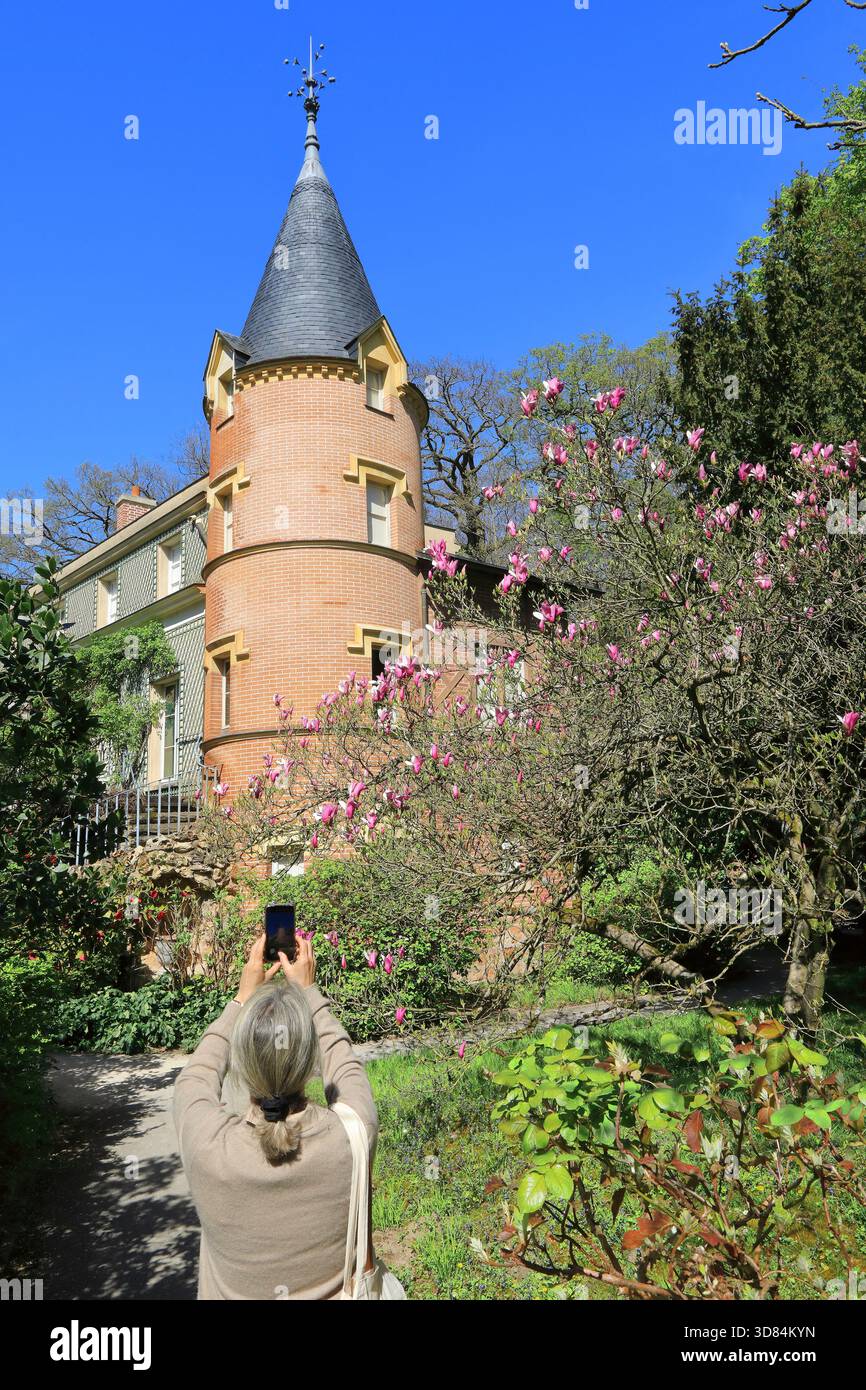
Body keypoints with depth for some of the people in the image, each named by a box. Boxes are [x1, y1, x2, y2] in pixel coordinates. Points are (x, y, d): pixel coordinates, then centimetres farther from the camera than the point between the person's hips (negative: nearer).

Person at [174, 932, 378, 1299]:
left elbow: (196, 1076, -7)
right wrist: (307, 991, 1)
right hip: (337, 1290, 0)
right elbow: (343, 1063, -6)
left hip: (232, 1289, 0)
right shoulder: (354, 1134, -28)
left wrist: (243, 998, -1)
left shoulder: (207, 1146, -29)